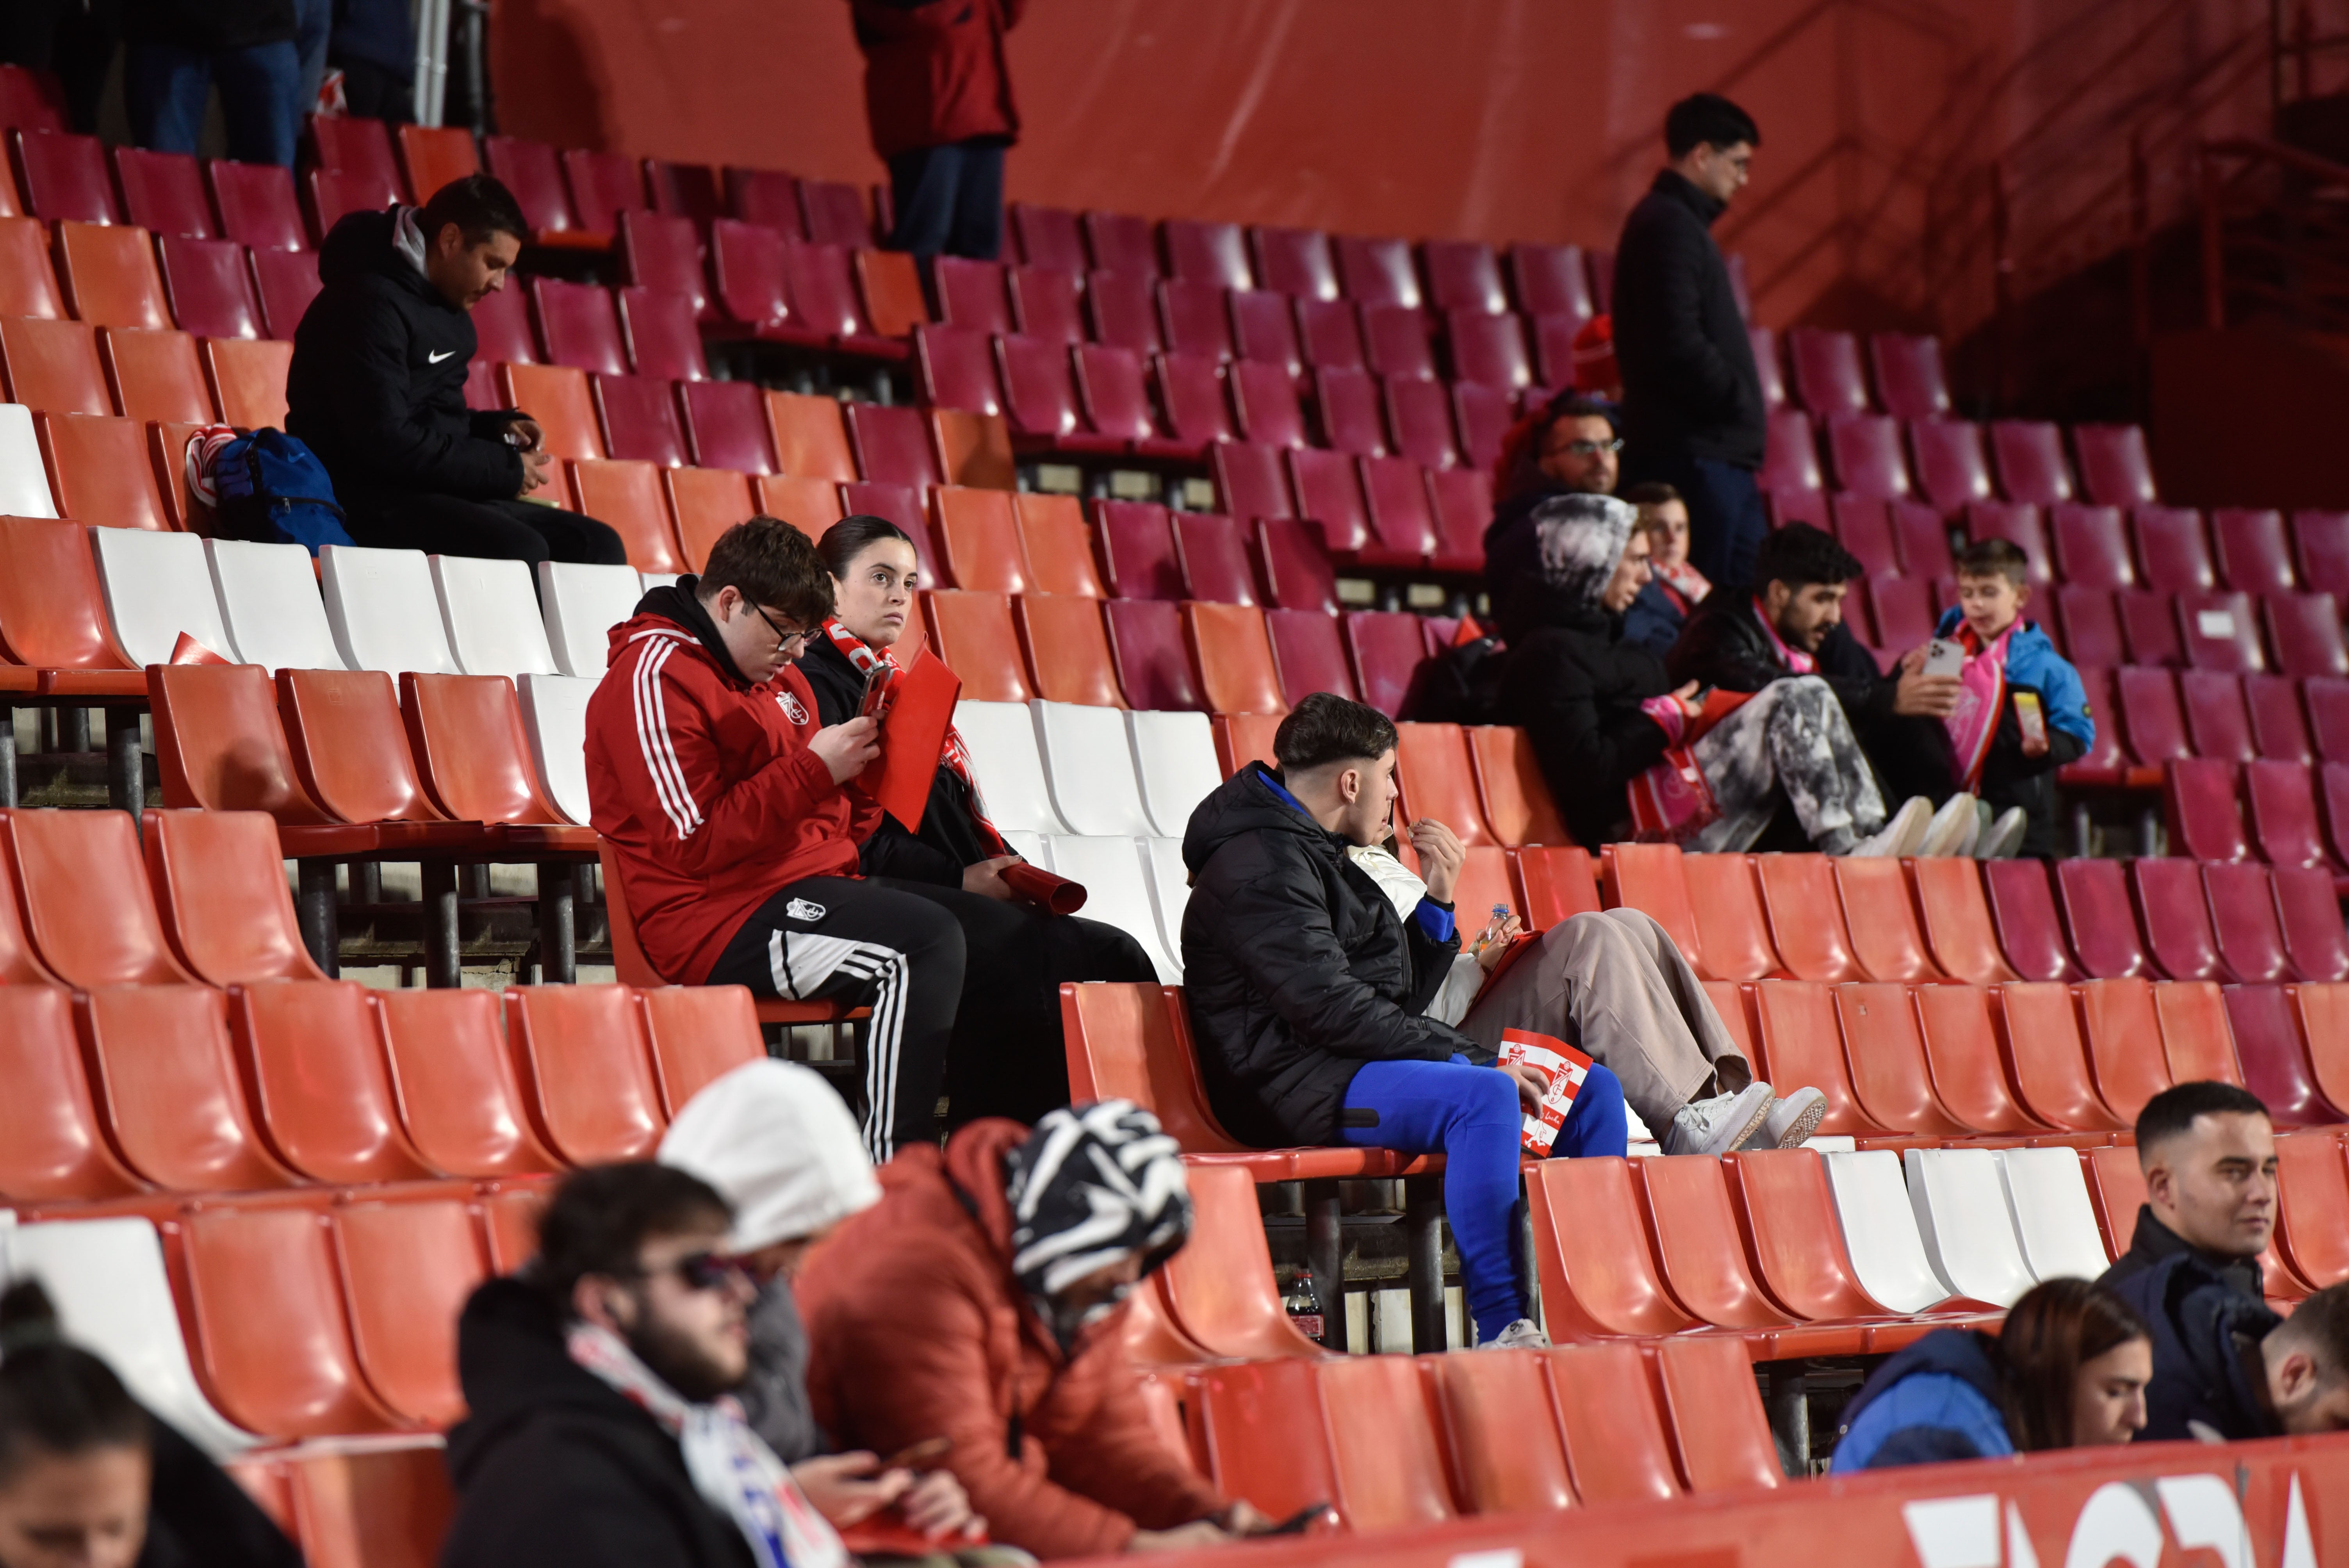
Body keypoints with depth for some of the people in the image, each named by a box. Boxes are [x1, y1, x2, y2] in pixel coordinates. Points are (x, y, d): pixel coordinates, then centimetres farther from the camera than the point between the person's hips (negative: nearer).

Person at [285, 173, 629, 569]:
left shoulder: (447, 308, 16)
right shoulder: (372, 303, -15)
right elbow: (385, 440, -23)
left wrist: (497, 427, 6)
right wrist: (505, 469, -15)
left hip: (444, 496, 10)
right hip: (370, 503, -10)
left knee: (598, 546, -2)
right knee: (519, 552, -31)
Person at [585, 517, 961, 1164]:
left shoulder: (775, 679, 20)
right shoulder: (652, 679, -10)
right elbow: (697, 844, -18)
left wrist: (858, 775, 3)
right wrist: (815, 770, -19)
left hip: (812, 887, 10)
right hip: (724, 921, -10)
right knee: (927, 942, -29)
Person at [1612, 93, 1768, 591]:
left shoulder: (1683, 223, 20)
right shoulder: (1670, 227, -12)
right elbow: (1679, 345, -22)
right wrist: (1738, 401, -12)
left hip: (1718, 455, 11)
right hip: (1693, 452, -11)